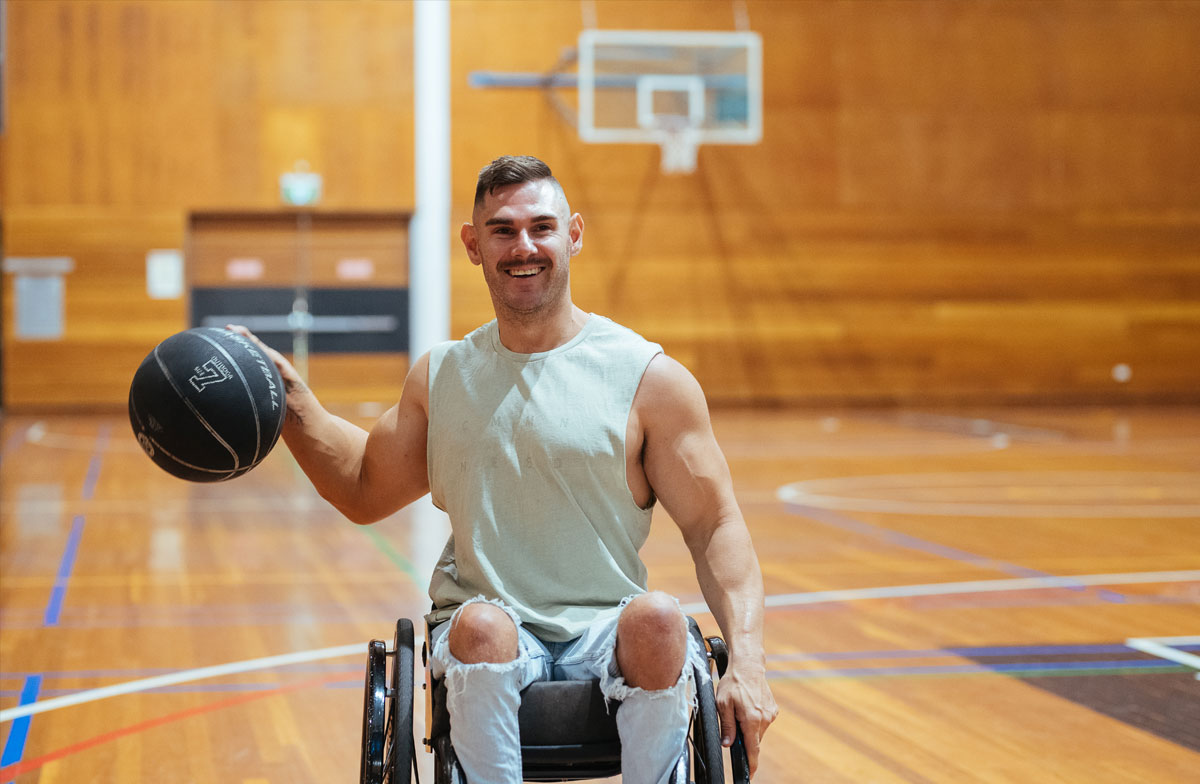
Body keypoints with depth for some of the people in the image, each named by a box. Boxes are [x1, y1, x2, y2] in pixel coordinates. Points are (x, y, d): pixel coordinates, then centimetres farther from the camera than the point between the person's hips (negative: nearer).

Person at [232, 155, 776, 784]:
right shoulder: (439, 377, 13)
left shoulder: (649, 379, 1)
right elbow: (364, 491, 26)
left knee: (657, 619, -34)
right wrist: (289, 397, 13)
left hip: (607, 637, -1)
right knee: (481, 624, -33)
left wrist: (747, 661, -14)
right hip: (492, 638, 1)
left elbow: (714, 527, 0)